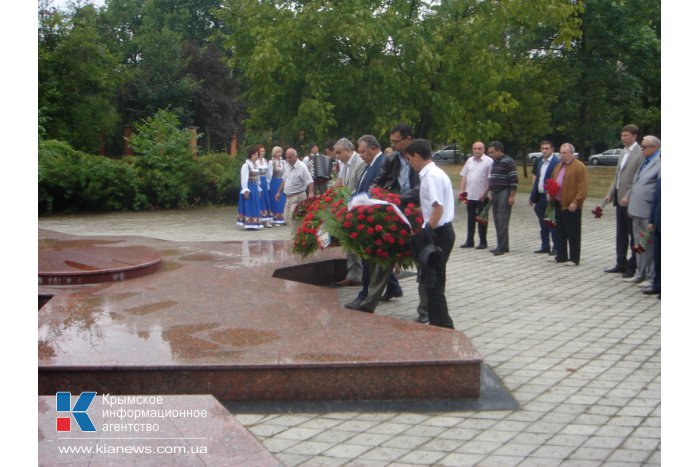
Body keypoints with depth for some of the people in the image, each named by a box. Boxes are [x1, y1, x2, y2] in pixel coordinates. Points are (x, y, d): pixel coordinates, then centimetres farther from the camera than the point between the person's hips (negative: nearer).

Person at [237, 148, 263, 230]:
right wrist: (245, 190, -18)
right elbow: (244, 178, -14)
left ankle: (254, 224, 14)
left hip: (255, 187, 8)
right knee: (249, 206, -4)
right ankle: (249, 224, -1)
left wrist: (259, 189, 14)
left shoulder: (256, 164, 13)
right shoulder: (246, 165, -11)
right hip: (249, 187, -8)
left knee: (255, 207, 8)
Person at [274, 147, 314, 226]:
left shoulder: (302, 167, -14)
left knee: (293, 220, -15)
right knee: (287, 220, 9)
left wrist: (310, 194, -31)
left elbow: (310, 182, -19)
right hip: (288, 197, 8)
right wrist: (279, 192, 23)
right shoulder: (287, 166, 10)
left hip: (298, 197, -8)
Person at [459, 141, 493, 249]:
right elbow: (464, 177, 14)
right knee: (470, 219, 11)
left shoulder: (489, 161, -7)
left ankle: (483, 242, 10)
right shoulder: (470, 161, 11)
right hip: (470, 196, 5)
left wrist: (485, 194, -17)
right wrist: (462, 190, 5)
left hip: (482, 197, -5)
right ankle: (469, 241, 18)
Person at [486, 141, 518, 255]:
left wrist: (512, 196, -17)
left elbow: (514, 180, -14)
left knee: (502, 221, -11)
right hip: (495, 194, 9)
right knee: (497, 221, 8)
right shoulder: (494, 162, 18)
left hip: (504, 194, -9)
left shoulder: (508, 161, -9)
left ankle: (502, 247, -11)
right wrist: (491, 194, 22)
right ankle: (503, 245, 13)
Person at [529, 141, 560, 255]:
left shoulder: (556, 162, -11)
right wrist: (532, 196, 14)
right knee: (543, 224, 13)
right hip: (539, 197, 7)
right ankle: (545, 246, 22)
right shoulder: (539, 161, 12)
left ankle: (556, 247, 8)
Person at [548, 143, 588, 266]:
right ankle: (561, 256, 23)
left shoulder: (579, 167, -10)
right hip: (558, 204, 8)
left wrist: (576, 202, -19)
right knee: (560, 232, 13)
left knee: (573, 233, -1)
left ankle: (574, 259, 5)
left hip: (571, 206, -8)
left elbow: (583, 187, -15)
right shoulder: (559, 166, 16)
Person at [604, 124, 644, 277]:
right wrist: (610, 193, 10)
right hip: (620, 200, 9)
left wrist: (628, 197, -20)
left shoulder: (640, 153, -13)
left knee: (633, 235, 1)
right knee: (621, 234, 14)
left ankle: (633, 267, 8)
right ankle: (621, 264, 22)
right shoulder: (624, 153, 15)